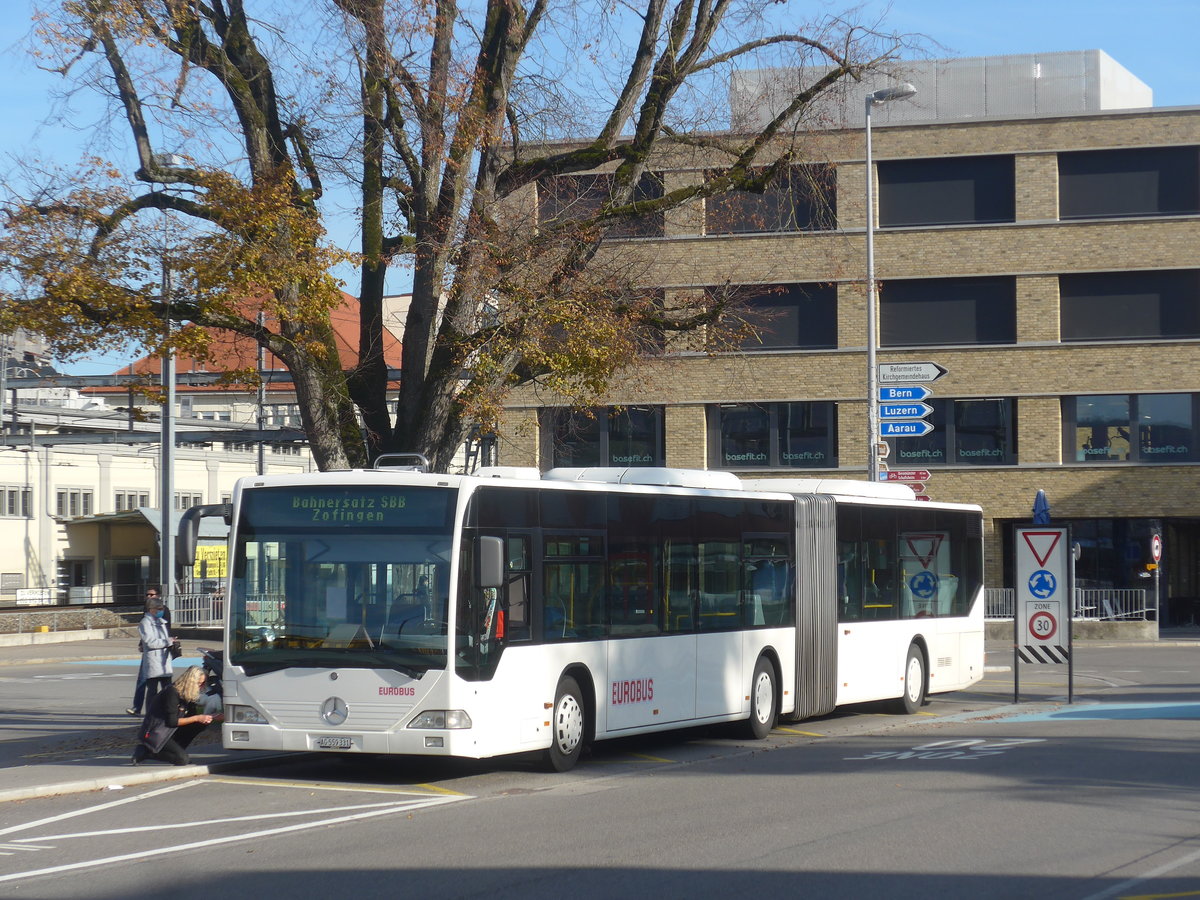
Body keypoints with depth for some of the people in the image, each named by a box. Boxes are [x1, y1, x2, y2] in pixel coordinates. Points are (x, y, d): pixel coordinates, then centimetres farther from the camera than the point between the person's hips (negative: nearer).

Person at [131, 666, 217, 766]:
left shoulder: (188, 695, 5)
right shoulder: (172, 692, -21)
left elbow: (193, 716, 10)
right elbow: (172, 721, -23)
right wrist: (196, 718, -20)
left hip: (170, 732, 8)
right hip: (154, 734, -8)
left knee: (201, 723, -4)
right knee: (182, 759, -21)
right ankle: (143, 752, -9)